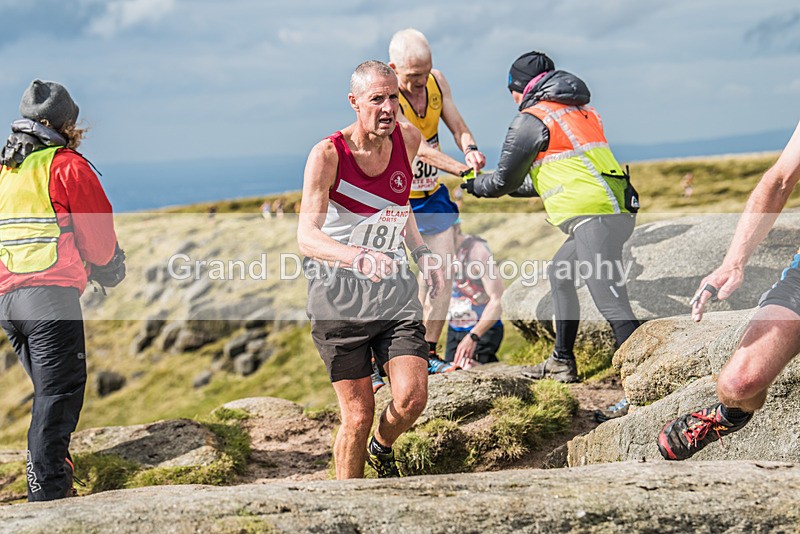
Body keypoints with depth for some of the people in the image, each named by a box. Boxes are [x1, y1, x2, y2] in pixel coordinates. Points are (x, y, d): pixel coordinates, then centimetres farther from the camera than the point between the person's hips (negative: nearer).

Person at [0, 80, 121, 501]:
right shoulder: (67, 166, -2)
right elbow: (98, 234, -4)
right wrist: (105, 262, 17)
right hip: (51, 292, -7)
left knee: (49, 389, 17)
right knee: (60, 391, -7)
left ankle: (52, 471, 18)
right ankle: (47, 489, -12)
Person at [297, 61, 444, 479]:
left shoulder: (408, 139, 1)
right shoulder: (327, 155, -15)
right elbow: (306, 236, -26)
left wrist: (422, 254, 8)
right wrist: (358, 257, -43)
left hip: (394, 288, 4)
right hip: (339, 292, -4)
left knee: (412, 398, -11)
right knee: (358, 416, -3)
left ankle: (382, 448, 25)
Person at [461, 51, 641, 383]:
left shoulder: (531, 121, -1)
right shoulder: (581, 111, 24)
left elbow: (505, 180, 7)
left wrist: (476, 185, 28)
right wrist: (517, 186, 42)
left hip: (593, 217, -9)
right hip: (619, 210, 9)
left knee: (611, 303, -15)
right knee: (559, 274, 24)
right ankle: (562, 363, 31)